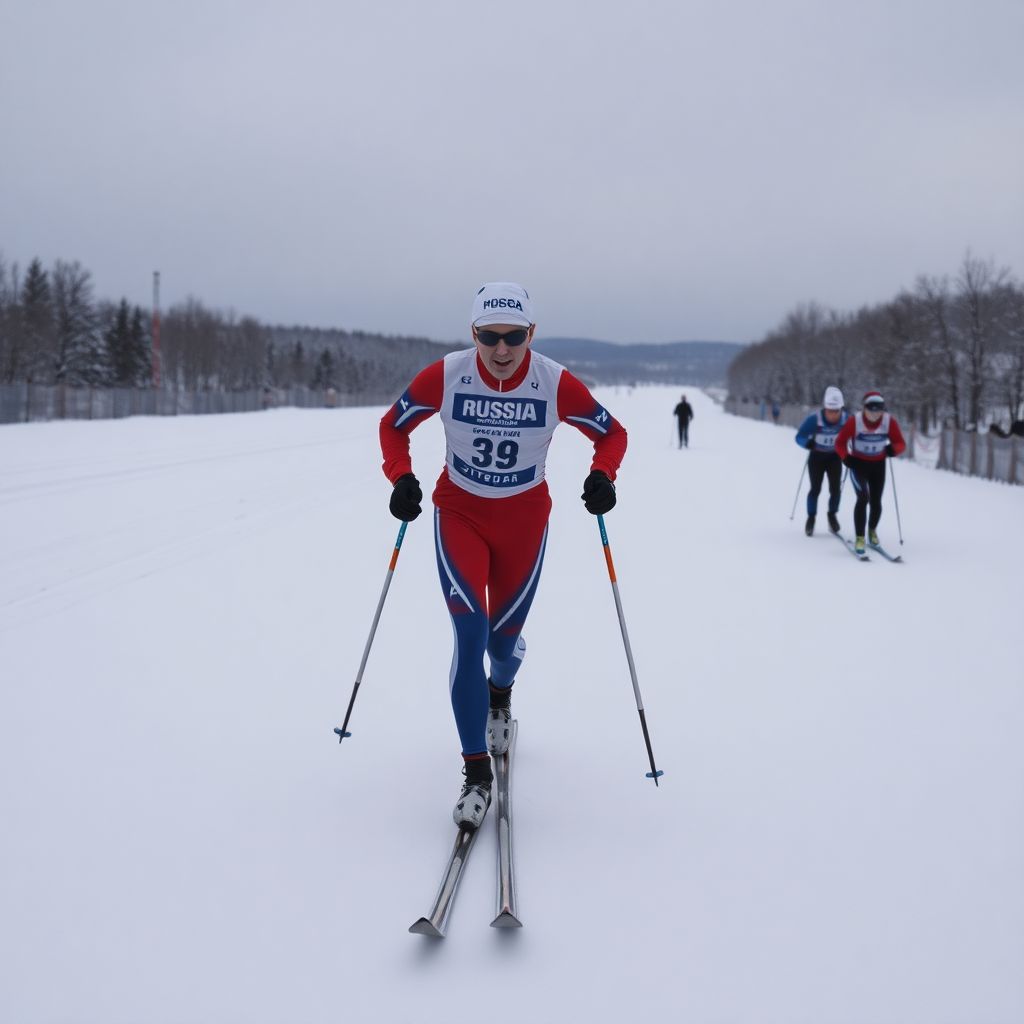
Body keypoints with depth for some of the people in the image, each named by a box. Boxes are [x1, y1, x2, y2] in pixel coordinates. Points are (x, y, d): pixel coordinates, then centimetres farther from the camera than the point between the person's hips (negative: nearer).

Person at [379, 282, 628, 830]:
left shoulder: (556, 384, -19)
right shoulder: (445, 376, -18)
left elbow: (612, 433, -5)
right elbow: (393, 426, -3)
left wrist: (602, 476, -25)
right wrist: (401, 478, -20)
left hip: (524, 518, 1)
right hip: (459, 512, -1)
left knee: (503, 635, 11)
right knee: (469, 630, -15)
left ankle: (499, 693, 51)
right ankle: (476, 772, -6)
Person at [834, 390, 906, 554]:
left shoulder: (889, 421, -16)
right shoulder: (854, 421, -21)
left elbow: (901, 444, -10)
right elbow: (840, 443, -10)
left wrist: (893, 449, -32)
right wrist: (846, 457, -27)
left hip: (878, 465, 3)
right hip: (858, 463, -3)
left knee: (876, 502, 7)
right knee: (863, 497, -21)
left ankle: (872, 531, 37)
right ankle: (859, 538, -15)